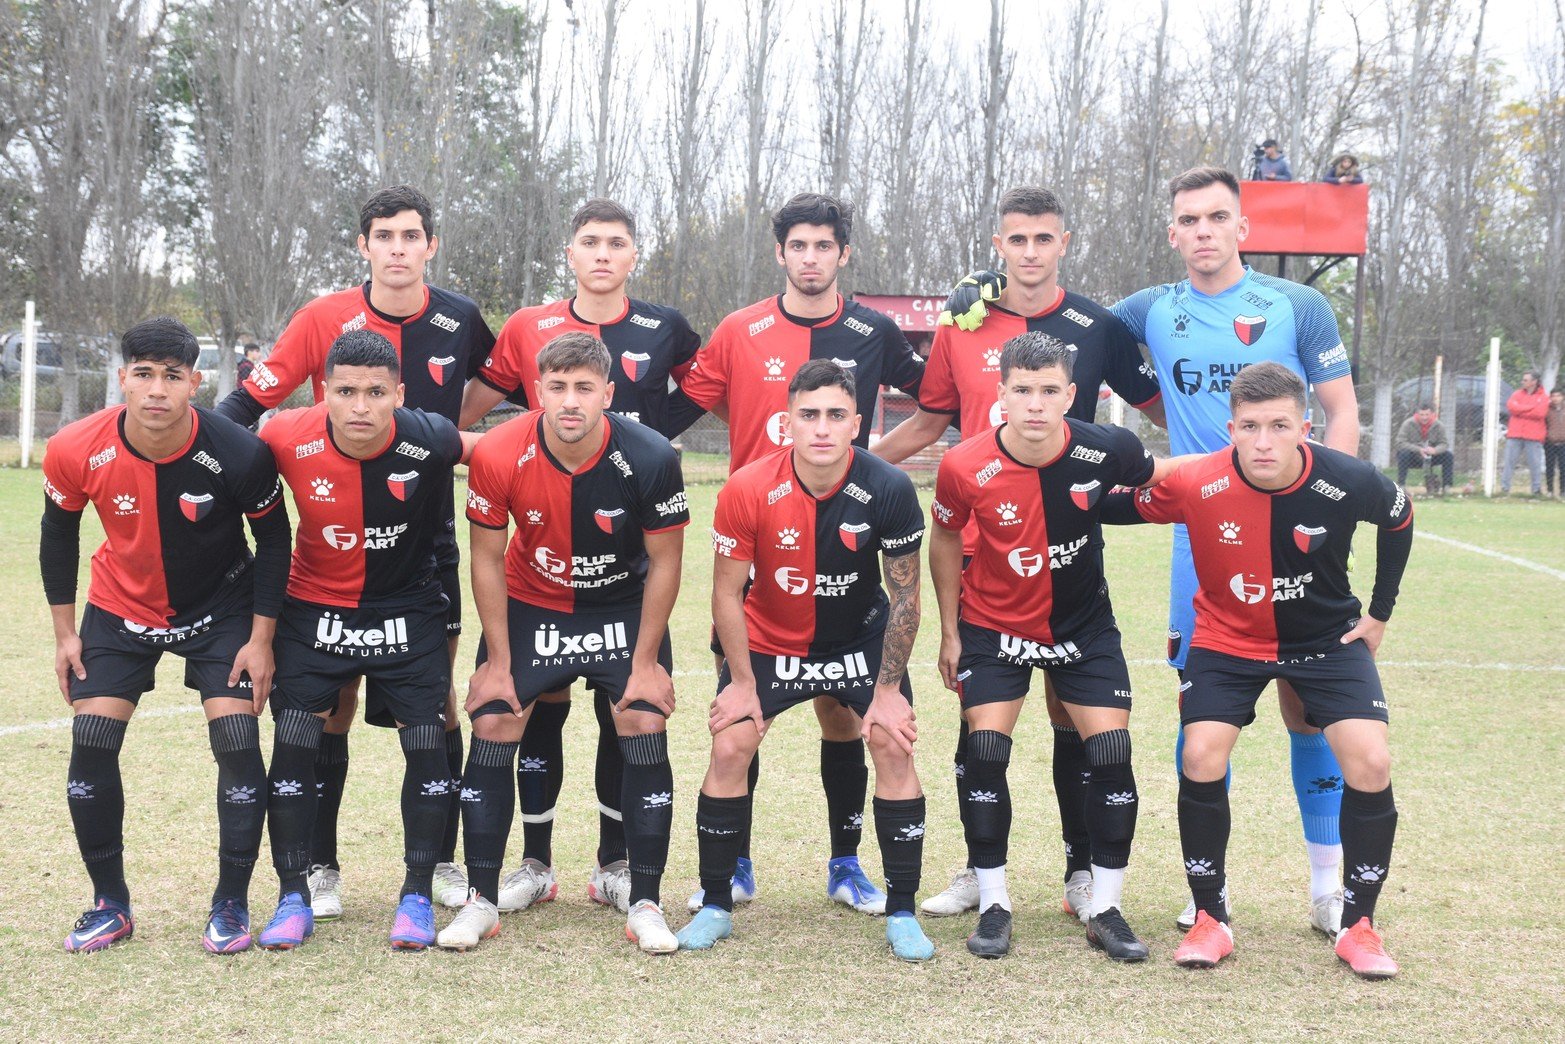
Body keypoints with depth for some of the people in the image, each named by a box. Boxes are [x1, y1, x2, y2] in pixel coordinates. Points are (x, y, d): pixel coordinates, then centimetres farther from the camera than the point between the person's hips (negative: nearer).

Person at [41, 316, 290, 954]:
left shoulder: (239, 455, -27)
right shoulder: (76, 452, -22)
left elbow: (272, 537, -10)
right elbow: (58, 534, -2)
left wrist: (261, 637, -11)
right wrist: (65, 631, 0)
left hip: (221, 608, -2)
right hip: (120, 608, 2)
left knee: (238, 746, -12)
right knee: (90, 746, -6)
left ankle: (232, 904, 5)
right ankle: (110, 904, 12)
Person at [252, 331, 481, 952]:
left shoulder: (430, 441, -23)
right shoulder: (287, 439, -21)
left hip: (407, 609, 0)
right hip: (314, 606, 1)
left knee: (426, 741, -4)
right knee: (294, 741, -4)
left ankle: (417, 895, 12)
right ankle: (293, 897, 10)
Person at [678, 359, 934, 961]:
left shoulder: (889, 490, -23)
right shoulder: (747, 490, -24)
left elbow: (905, 597, -11)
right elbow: (727, 592, -10)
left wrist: (888, 689, -10)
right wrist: (742, 683, -9)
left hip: (861, 637, 0)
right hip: (769, 640, 0)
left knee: (894, 747, -12)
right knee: (729, 748, -10)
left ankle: (902, 913, 1)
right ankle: (715, 907, 6)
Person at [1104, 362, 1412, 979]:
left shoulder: (1348, 482, -24)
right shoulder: (1196, 486, -26)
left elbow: (1400, 521, 0)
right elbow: (1120, 508, -5)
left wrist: (1380, 613, 2)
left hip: (1327, 638, 0)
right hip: (1228, 637, 0)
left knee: (1371, 764, -14)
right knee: (1201, 758, -17)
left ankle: (1358, 926, 5)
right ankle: (1210, 918, 3)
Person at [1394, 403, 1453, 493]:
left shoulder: (1438, 426, -5)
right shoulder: (1408, 424, -14)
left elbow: (1444, 444, -9)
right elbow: (1400, 443, -23)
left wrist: (1435, 450, -33)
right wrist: (1419, 450, -34)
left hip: (1430, 458, 3)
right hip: (1413, 458, -3)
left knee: (1448, 456, -17)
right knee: (1404, 453, -35)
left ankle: (1447, 486, -7)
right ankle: (1400, 485, -28)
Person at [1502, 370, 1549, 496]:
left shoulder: (1543, 397, 3)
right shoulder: (1517, 394, 12)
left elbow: (1540, 413, -13)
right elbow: (1511, 407, -7)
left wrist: (1520, 410, -7)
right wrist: (1532, 407, -9)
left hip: (1533, 436, -2)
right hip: (1515, 434, 2)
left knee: (1535, 464, 0)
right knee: (1509, 461, 0)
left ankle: (1537, 489, 8)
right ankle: (1505, 488, 3)